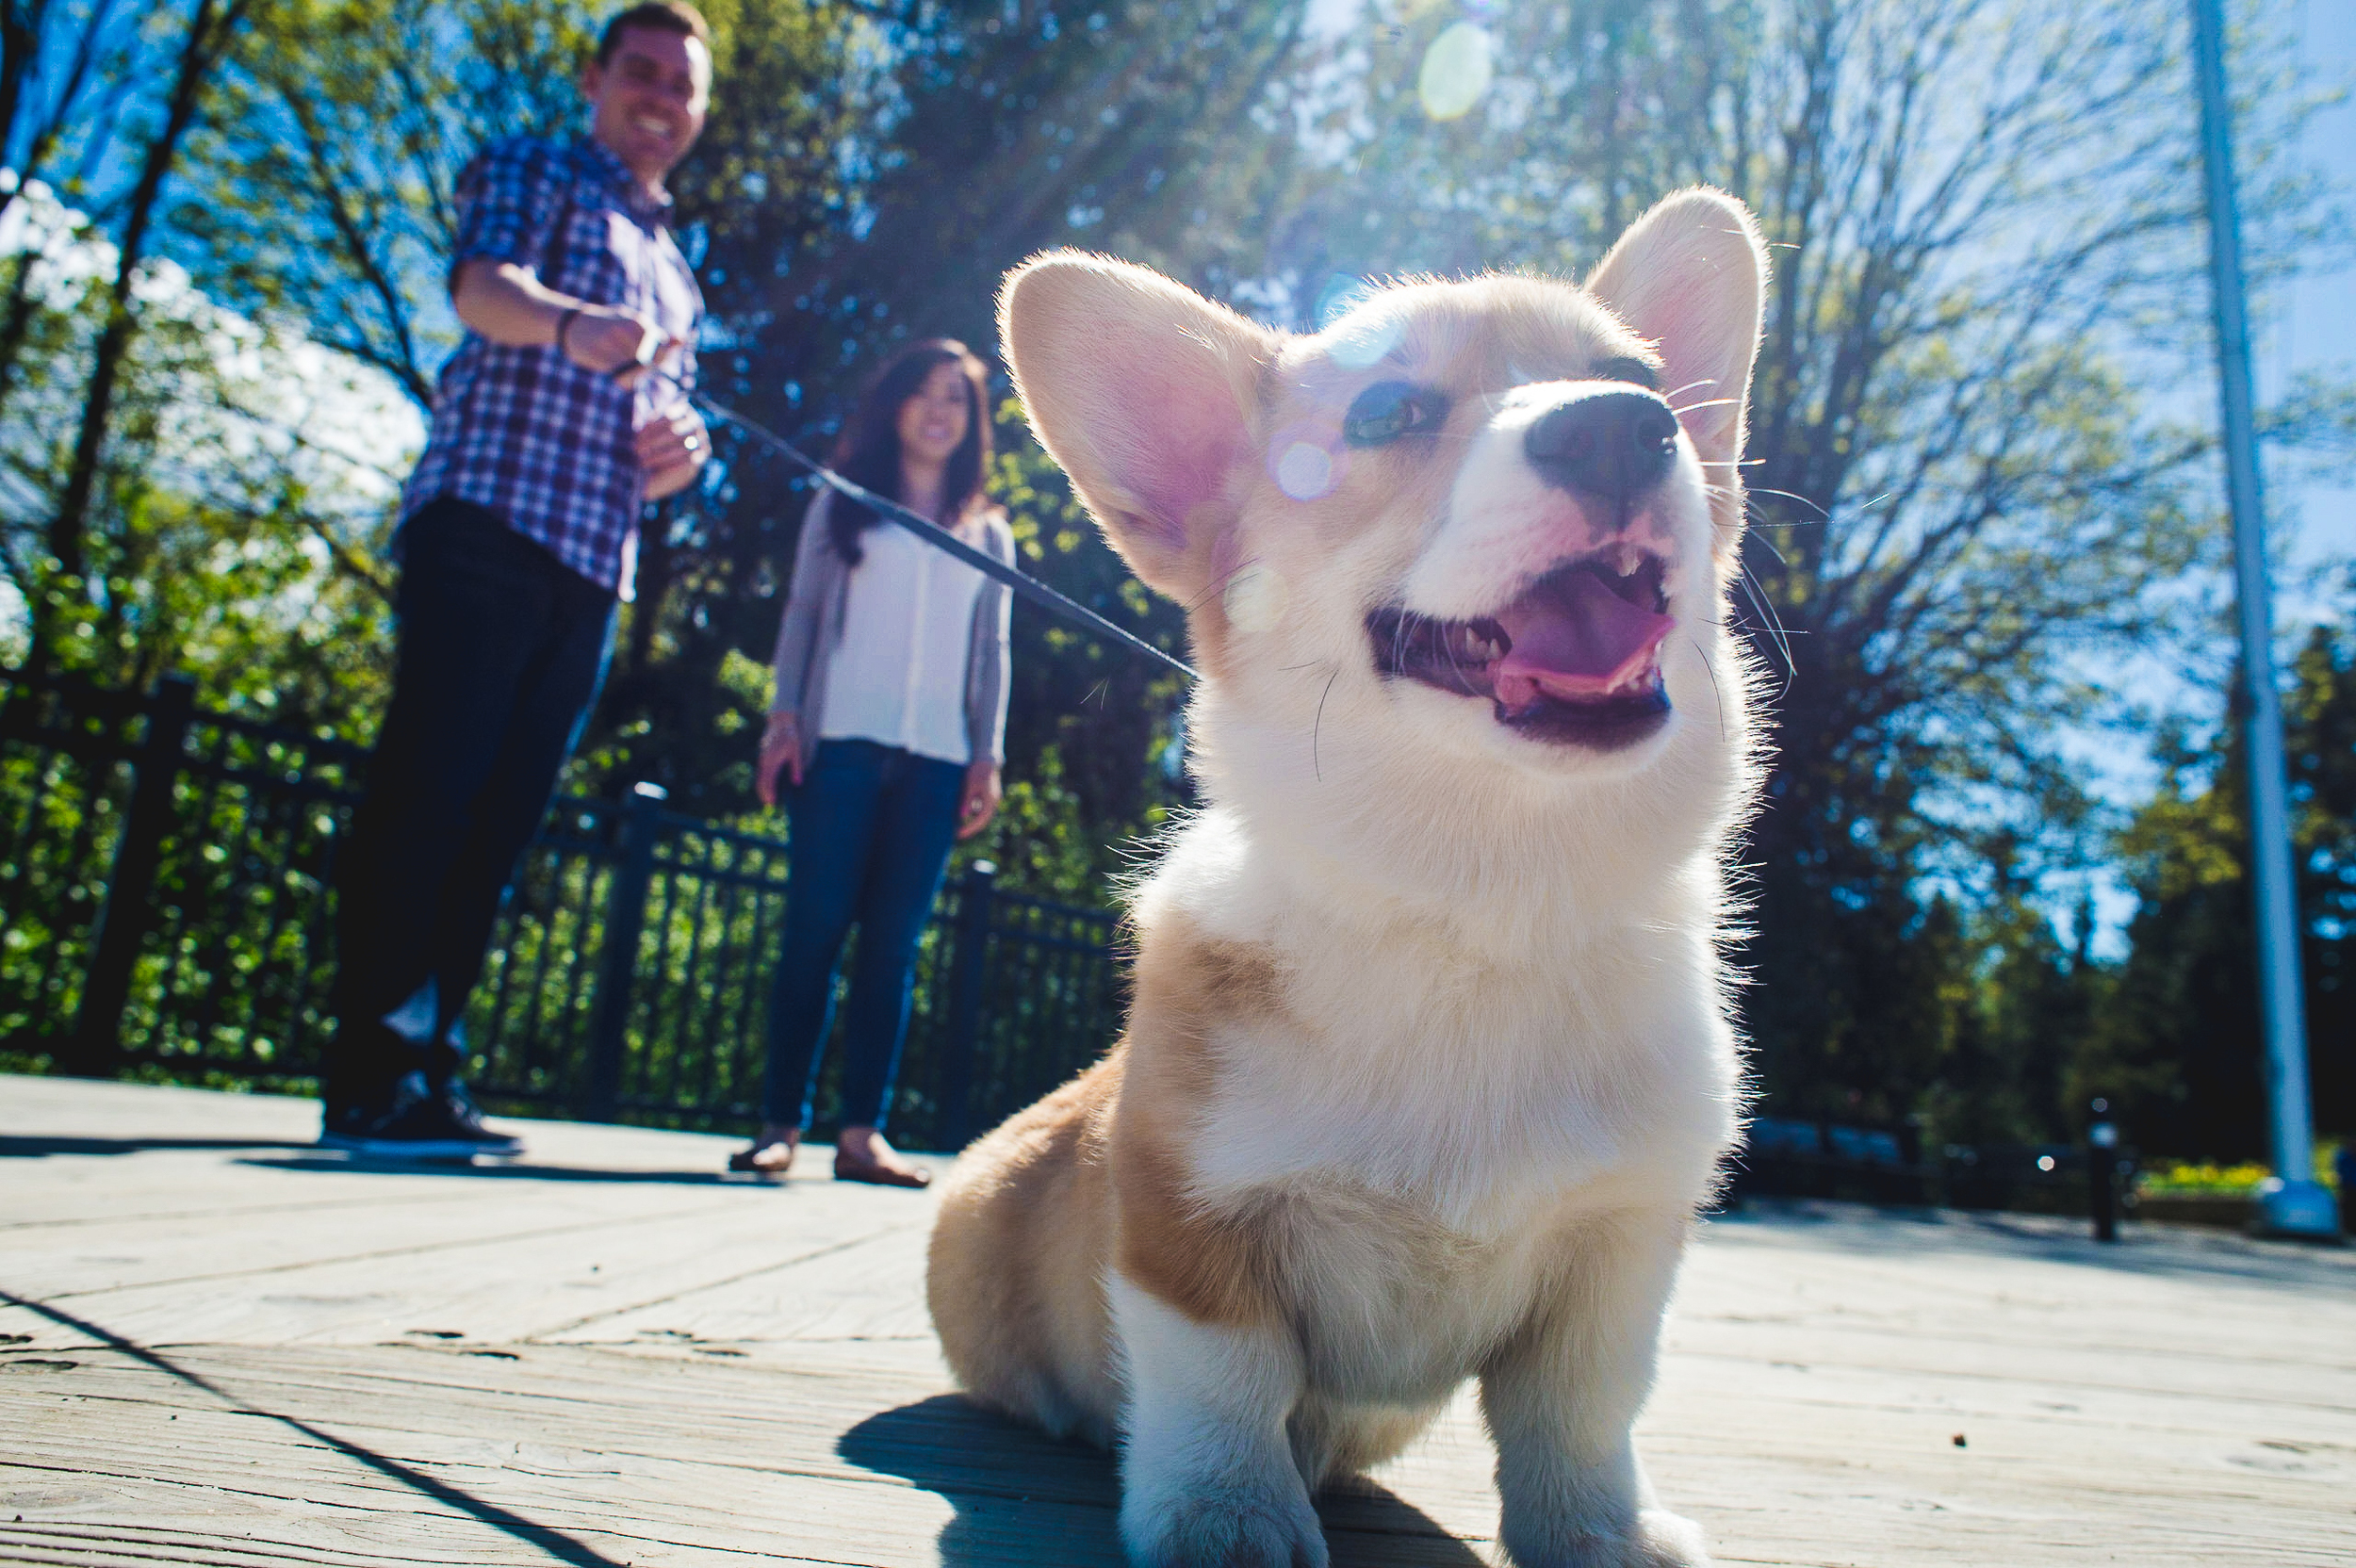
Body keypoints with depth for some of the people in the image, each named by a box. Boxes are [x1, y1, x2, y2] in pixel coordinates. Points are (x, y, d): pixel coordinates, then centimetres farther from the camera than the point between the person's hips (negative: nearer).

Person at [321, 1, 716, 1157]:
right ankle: (370, 1076, -10)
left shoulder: (675, 272, 30)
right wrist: (572, 323, -33)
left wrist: (678, 455, 4)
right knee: (426, 788, -12)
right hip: (487, 519, -6)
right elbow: (481, 287, -10)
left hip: (593, 565, 6)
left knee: (500, 815, 3)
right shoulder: (532, 173, 12)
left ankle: (428, 1072, 6)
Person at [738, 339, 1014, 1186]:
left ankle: (862, 1130, -2)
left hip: (936, 757, 2)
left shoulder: (988, 534, 20)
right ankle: (780, 1122, -4)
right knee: (816, 927, -8)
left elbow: (991, 649, 16)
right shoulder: (842, 506, 16)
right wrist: (784, 715, -2)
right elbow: (803, 612, 10)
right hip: (842, 739, -1)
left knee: (893, 943, -3)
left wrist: (990, 755, 6)